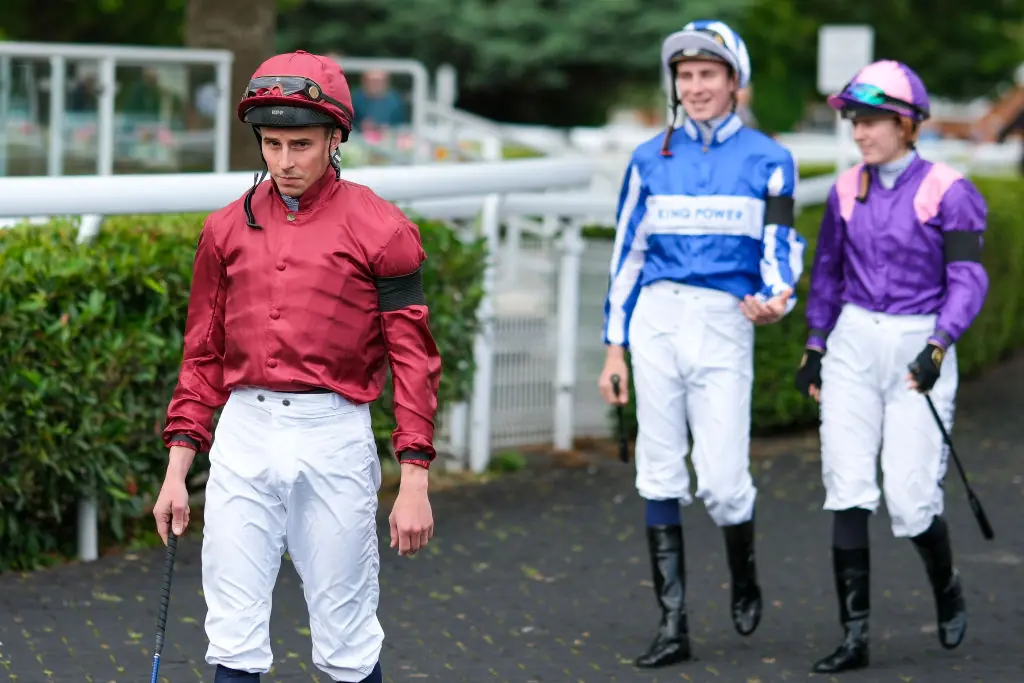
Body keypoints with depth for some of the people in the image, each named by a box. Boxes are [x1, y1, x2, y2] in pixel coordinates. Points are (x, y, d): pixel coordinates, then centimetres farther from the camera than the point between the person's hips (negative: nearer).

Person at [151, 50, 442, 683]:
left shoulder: (379, 228, -3)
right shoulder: (227, 228, 9)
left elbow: (413, 358, -4)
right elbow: (202, 356, 14)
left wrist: (415, 482, -10)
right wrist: (177, 469, 10)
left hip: (335, 441, -3)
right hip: (244, 438, 3)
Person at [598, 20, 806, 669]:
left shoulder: (768, 160, 4)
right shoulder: (651, 159, 11)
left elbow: (780, 246, 3)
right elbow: (628, 253, 13)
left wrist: (776, 298, -20)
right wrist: (615, 347, 9)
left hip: (725, 324, -2)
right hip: (656, 321, 3)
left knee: (722, 481, -7)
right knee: (661, 476, 1)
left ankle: (746, 580, 24)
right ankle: (673, 626, 7)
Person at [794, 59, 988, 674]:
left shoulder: (947, 191, -7)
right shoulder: (848, 190, 7)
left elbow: (968, 279, -11)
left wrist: (938, 346, -22)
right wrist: (815, 346, 17)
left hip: (919, 347, -4)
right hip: (853, 346, 4)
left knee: (911, 501, -5)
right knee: (848, 490, -4)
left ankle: (946, 585, 27)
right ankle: (855, 635, 0)